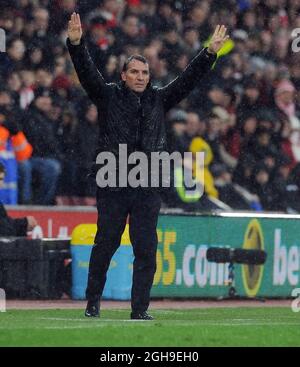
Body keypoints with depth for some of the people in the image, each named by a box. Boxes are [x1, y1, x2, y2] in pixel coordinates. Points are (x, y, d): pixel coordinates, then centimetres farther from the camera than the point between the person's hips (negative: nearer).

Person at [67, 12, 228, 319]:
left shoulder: (158, 99, 13)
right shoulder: (108, 96, 5)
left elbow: (189, 79, 8)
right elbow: (87, 72, -7)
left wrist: (210, 53, -3)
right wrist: (76, 44, -23)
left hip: (148, 188, 2)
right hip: (112, 185, -2)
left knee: (146, 249, -1)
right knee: (105, 244, 3)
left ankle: (139, 309, 3)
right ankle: (92, 302, 16)